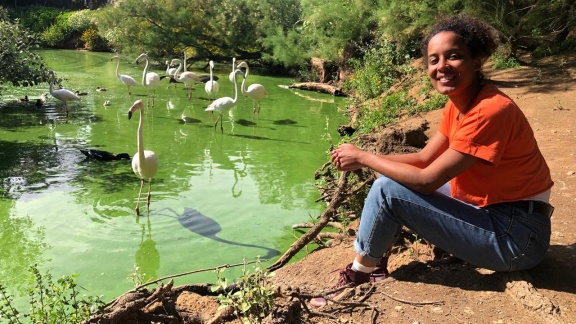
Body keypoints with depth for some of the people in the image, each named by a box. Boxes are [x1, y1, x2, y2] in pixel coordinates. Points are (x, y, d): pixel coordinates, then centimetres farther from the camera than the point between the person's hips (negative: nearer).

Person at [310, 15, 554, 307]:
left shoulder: (490, 110, -25)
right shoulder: (457, 104, 4)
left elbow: (426, 180, -26)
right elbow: (424, 158, 6)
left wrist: (362, 157, -15)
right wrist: (365, 159, -7)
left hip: (516, 236, -9)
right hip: (489, 210, 9)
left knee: (387, 191, -18)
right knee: (397, 177, 10)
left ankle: (358, 276, 3)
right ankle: (374, 260, 12)